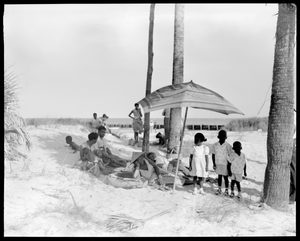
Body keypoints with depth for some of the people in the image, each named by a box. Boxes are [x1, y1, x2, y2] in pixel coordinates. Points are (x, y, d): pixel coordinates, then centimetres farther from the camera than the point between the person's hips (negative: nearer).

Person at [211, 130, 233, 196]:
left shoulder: (228, 146, -12)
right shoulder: (215, 145, -4)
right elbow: (213, 155, 4)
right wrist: (214, 164, 0)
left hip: (225, 164, -3)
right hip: (218, 164, 3)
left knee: (225, 177, 6)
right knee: (219, 176, 14)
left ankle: (226, 190, 21)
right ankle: (219, 189, 27)